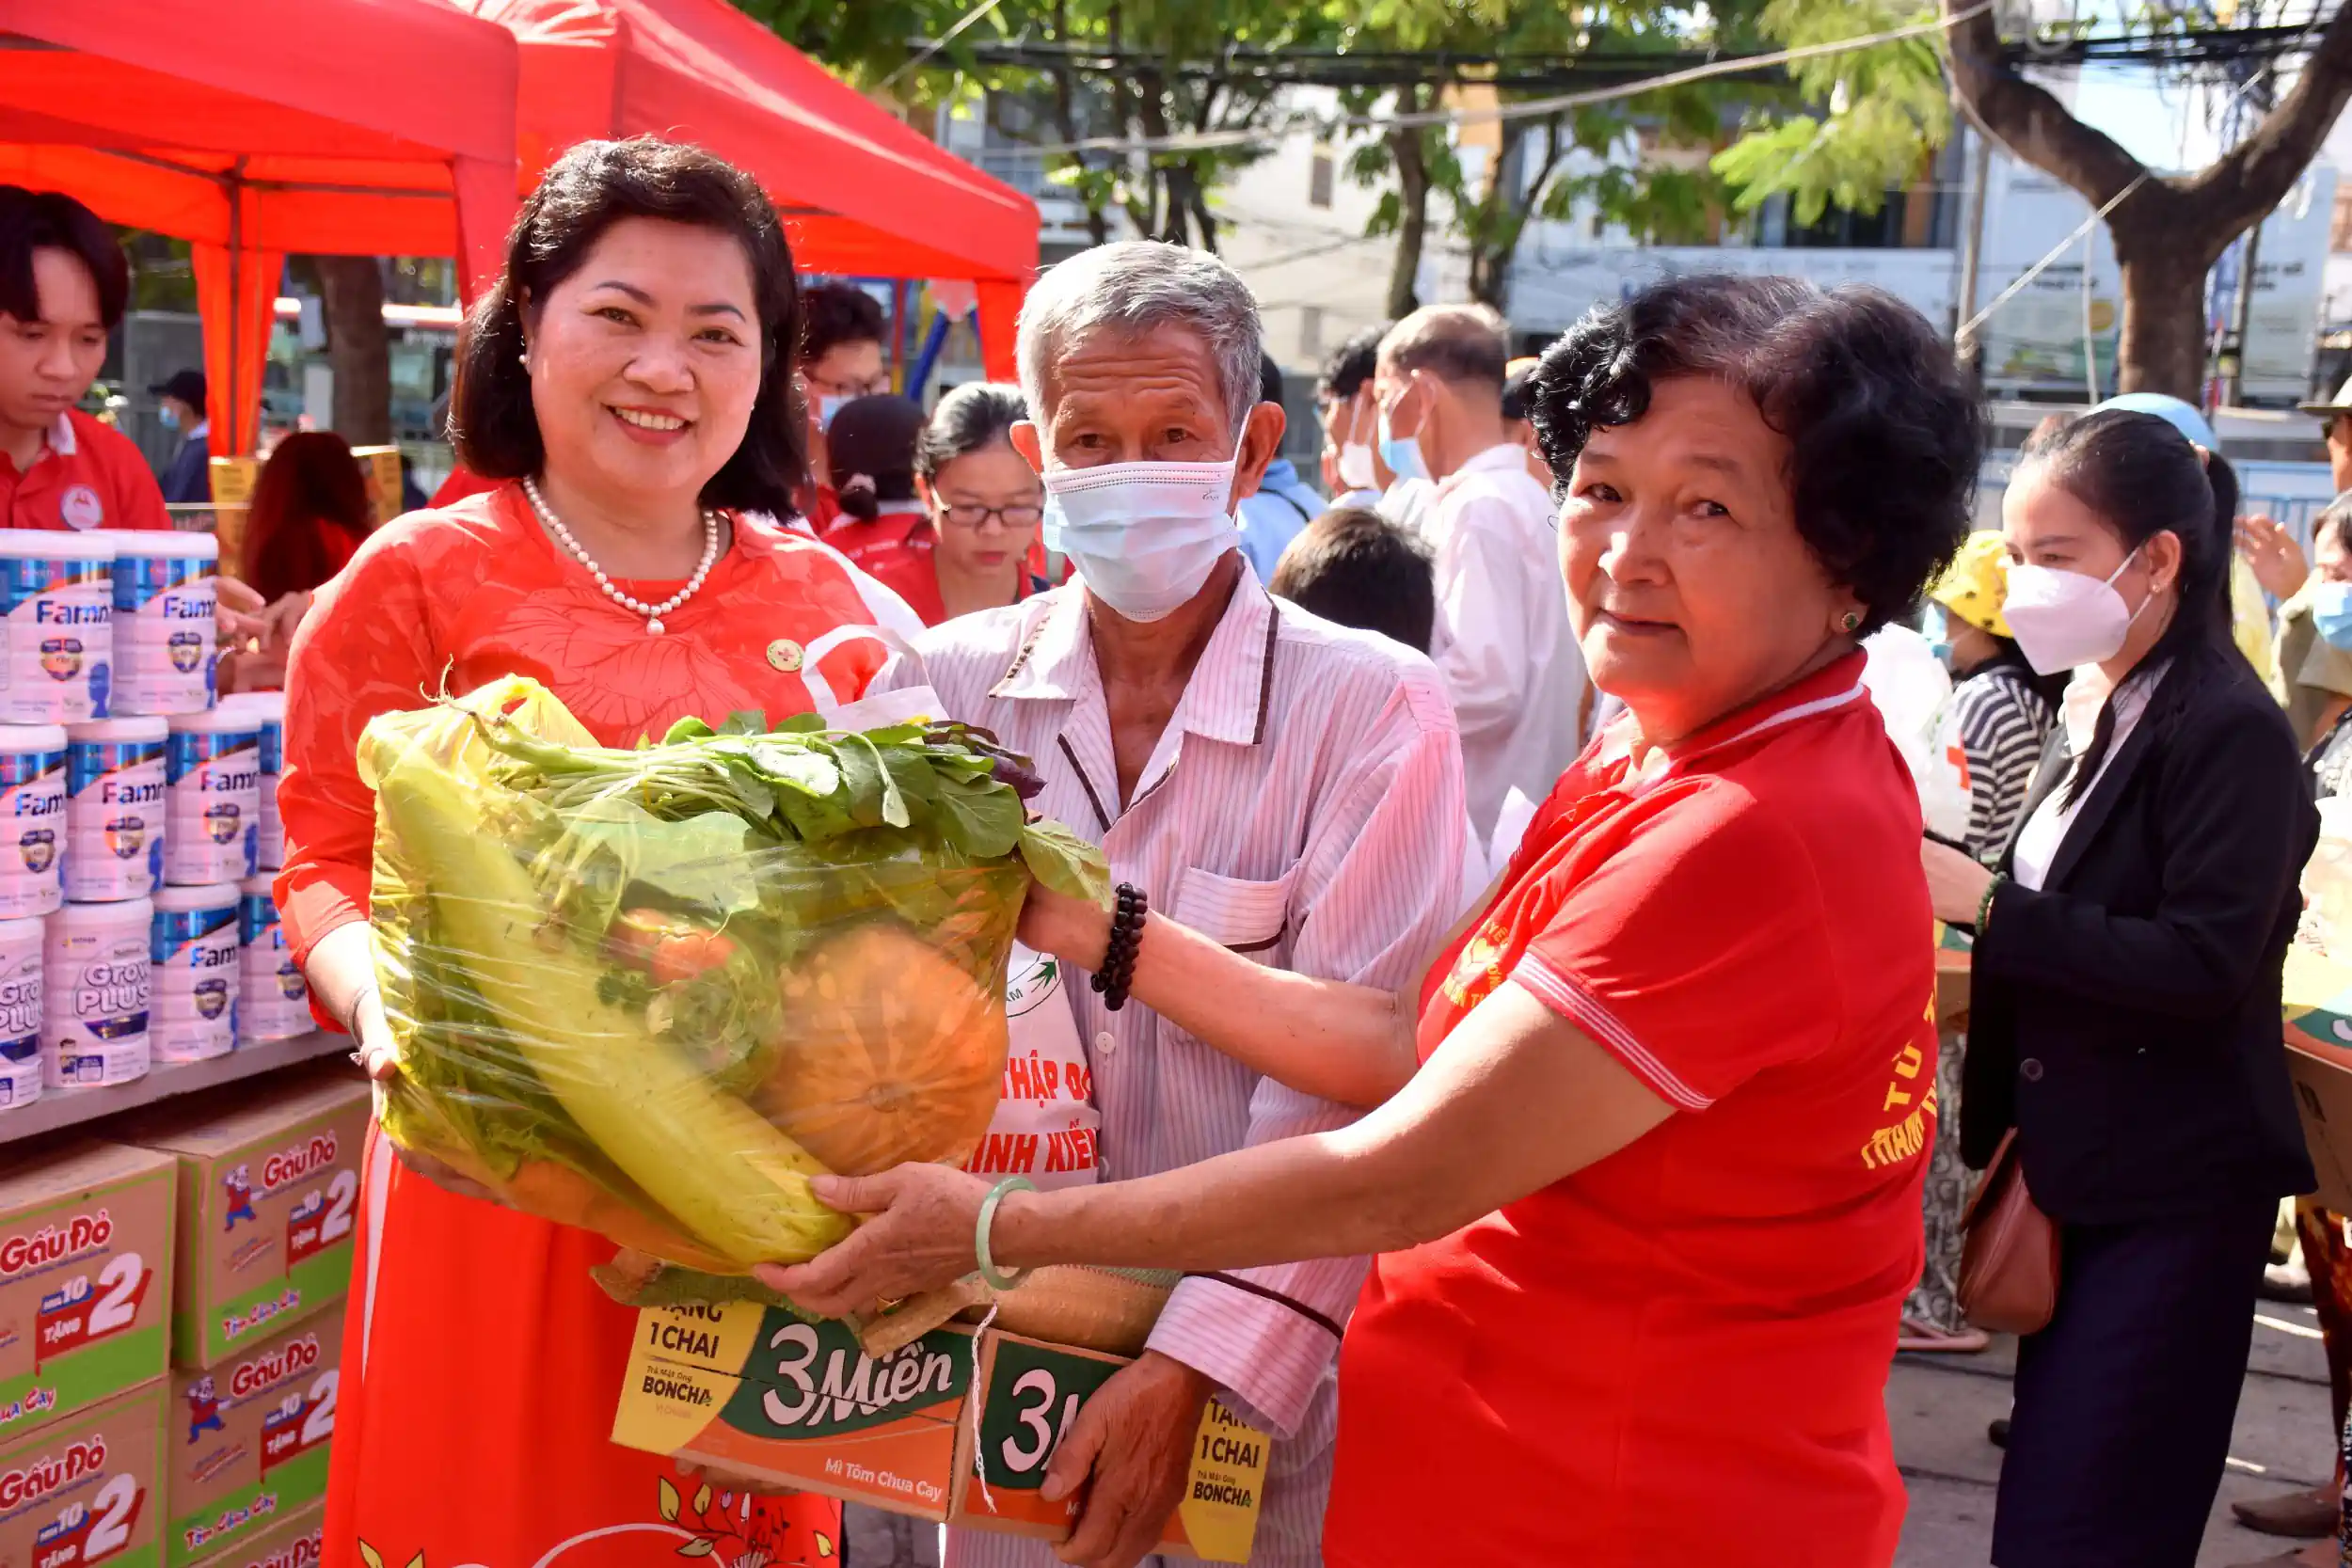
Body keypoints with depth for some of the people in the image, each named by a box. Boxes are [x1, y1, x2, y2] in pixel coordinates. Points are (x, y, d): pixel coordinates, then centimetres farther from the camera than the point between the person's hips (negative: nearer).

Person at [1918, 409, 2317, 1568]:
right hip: (2082, 1179, 9)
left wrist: (1991, 906, -24)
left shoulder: (2230, 731, -16)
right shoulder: (2100, 715, 11)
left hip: (2172, 1202, -9)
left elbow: (2205, 963, -23)